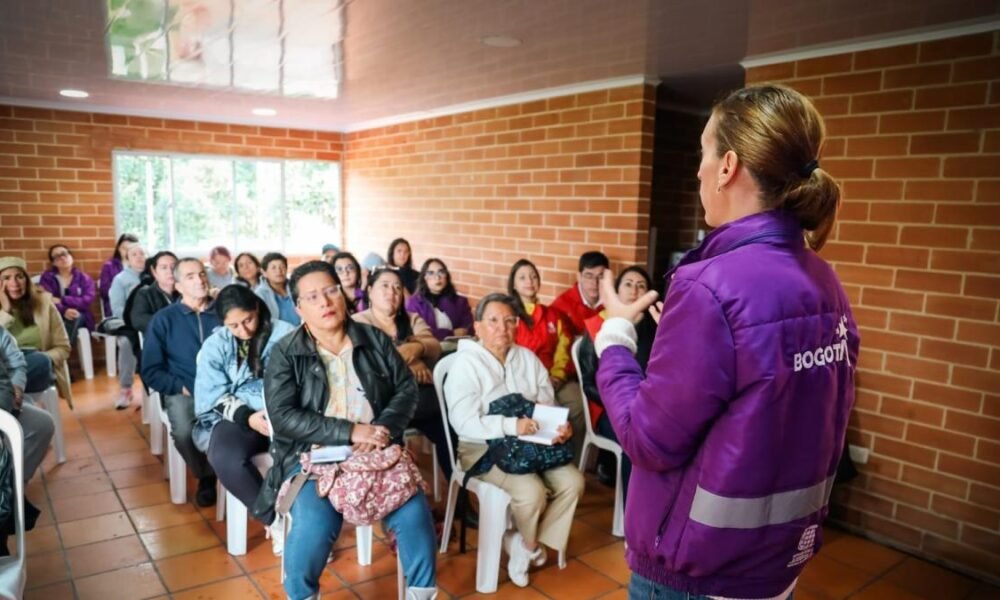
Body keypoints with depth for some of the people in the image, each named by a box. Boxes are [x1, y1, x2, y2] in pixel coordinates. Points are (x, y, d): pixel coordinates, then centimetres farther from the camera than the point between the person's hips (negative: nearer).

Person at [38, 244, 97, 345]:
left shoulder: (84, 278, 13)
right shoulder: (47, 277, 12)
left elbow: (88, 300, -4)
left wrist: (62, 300, -14)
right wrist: (64, 311, -26)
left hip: (78, 319, 0)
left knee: (75, 316, -35)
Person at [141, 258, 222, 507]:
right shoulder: (164, 319, 7)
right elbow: (151, 371, 5)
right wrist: (182, 388, -9)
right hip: (183, 392, 0)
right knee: (184, 432, -32)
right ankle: (207, 475, 0)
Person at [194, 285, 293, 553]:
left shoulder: (286, 335, 3)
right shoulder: (214, 345, 8)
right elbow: (214, 397, -1)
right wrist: (248, 418, -18)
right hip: (235, 418, 1)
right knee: (225, 458, -33)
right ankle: (274, 519, -13)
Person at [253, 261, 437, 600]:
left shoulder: (376, 340, 8)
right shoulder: (285, 354, 0)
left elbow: (407, 389, 6)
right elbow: (284, 417, -10)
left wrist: (384, 427, -14)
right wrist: (351, 431, -19)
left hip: (377, 452, 2)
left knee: (415, 515, -20)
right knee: (314, 527, -27)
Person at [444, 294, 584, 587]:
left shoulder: (528, 358, 9)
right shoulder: (466, 364, -11)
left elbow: (549, 404, 7)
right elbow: (463, 422, -20)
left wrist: (561, 425, -17)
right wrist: (511, 425, -31)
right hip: (484, 447, -6)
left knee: (572, 481, -14)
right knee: (532, 492, -27)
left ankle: (521, 543, 3)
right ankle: (530, 544, 9)